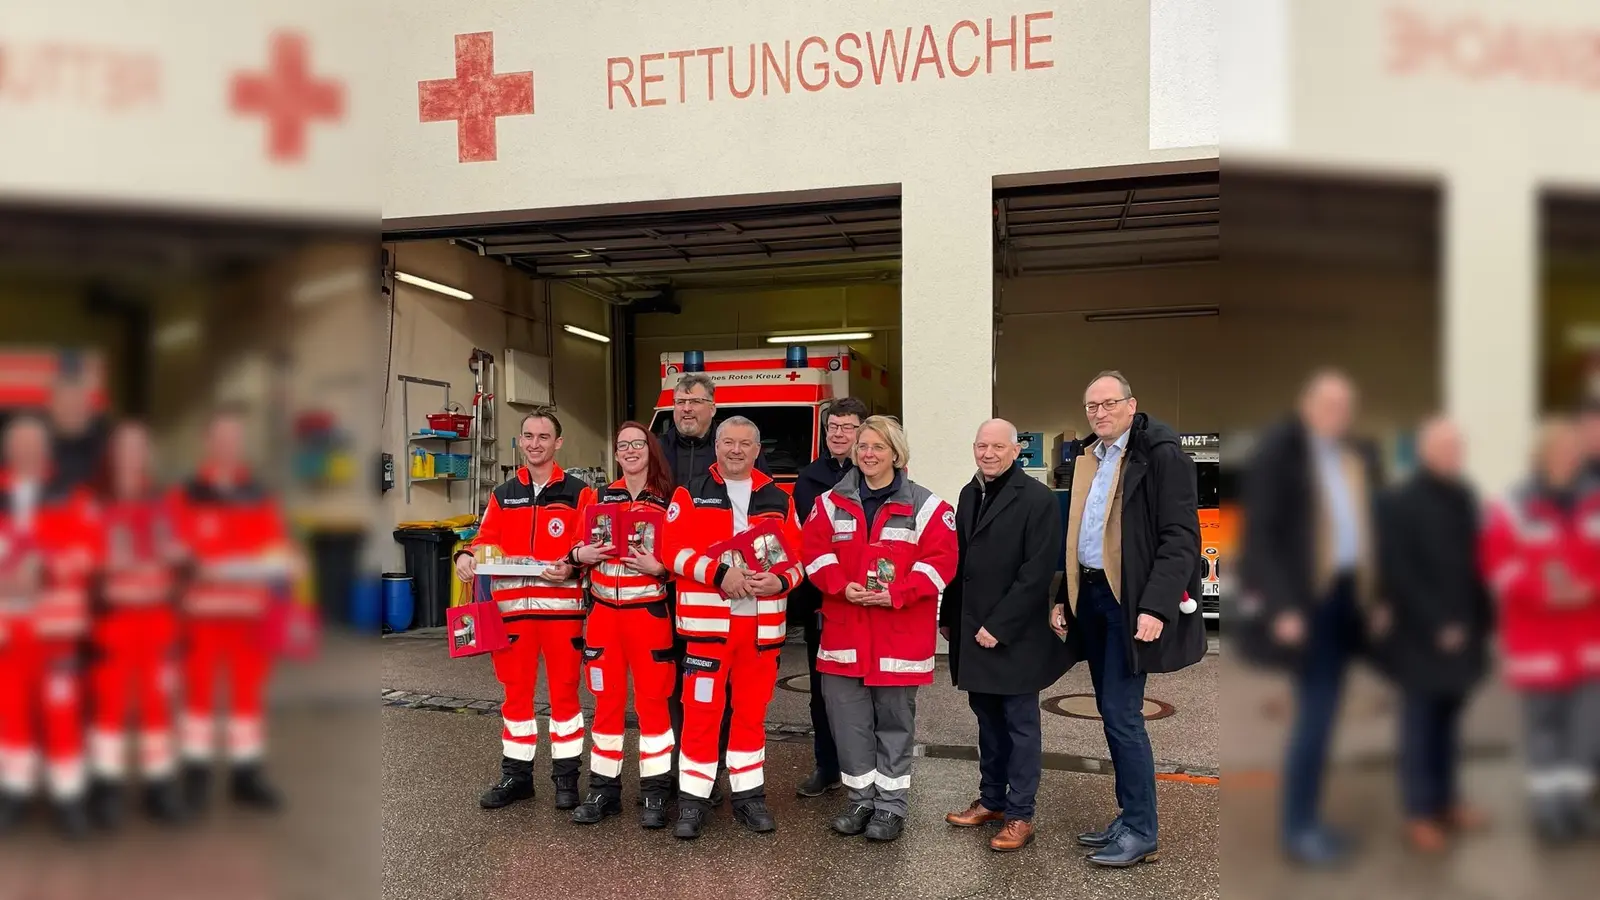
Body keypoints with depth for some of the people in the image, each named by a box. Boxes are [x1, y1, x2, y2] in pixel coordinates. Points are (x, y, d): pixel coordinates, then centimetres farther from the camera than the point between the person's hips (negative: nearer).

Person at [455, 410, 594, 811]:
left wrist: (572, 567, -23)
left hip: (562, 606, -3)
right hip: (513, 606, 3)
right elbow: (486, 541, 8)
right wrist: (467, 557, -12)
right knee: (516, 692, 10)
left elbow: (588, 547, -4)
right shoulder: (502, 495, 13)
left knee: (564, 692, 4)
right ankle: (515, 776, 22)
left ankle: (566, 777, 15)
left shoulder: (579, 493, 2)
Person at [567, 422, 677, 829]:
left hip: (648, 612, -3)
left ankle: (655, 792, 11)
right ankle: (604, 788, 19)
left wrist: (658, 567, -20)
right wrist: (581, 554, -8)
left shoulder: (668, 502, -2)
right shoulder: (598, 497, 8)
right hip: (604, 613, 3)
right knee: (606, 700, 9)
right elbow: (579, 546, 14)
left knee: (652, 700, 2)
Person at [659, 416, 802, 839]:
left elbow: (797, 556, 9)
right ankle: (693, 798, 10)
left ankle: (749, 795, 23)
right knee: (701, 710, -1)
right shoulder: (690, 494, 4)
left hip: (763, 623, 3)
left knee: (752, 710, 11)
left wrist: (781, 580, -12)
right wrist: (719, 573, -18)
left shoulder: (778, 500, 11)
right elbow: (674, 549, -6)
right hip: (707, 621, -2)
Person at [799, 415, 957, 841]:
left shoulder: (926, 506, -2)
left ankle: (891, 805, 21)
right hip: (844, 629, 3)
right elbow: (815, 552, 2)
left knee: (895, 720, 8)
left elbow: (940, 560, -8)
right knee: (848, 719, 8)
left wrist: (896, 594, -18)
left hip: (901, 634, -2)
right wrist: (842, 587, -15)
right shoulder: (831, 502, 7)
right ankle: (860, 799, 24)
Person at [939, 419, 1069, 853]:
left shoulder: (1037, 499, -12)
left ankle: (1019, 814, 15)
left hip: (1014, 636, -6)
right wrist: (948, 617, 12)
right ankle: (991, 800, 30)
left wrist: (998, 626, -18)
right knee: (988, 719, 17)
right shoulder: (969, 494, 10)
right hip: (972, 631, 7)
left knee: (1020, 724, 5)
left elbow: (1038, 572, -17)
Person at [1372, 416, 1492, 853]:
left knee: (1448, 719, 16)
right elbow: (1397, 573, -15)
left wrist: (1483, 617, 4)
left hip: (1461, 630, 6)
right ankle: (1420, 813, 14)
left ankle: (1446, 799, 29)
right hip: (1420, 636, -6)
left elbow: (1475, 560, 12)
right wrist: (1437, 624, -16)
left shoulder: (1464, 496, 9)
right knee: (1420, 724, 4)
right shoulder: (1398, 502, -11)